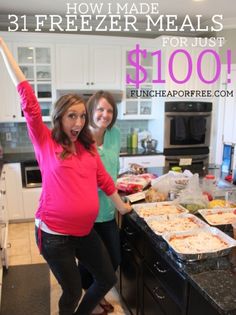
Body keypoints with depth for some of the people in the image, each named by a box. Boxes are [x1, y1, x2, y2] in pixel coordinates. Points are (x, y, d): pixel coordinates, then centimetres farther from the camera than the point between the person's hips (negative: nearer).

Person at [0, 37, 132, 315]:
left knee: (107, 279, 18)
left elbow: (102, 177, 14)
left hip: (85, 231, 6)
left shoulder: (88, 146, 5)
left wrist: (121, 205, 23)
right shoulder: (45, 142, -9)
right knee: (72, 292, 10)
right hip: (54, 234, -5)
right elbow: (29, 102, -17)